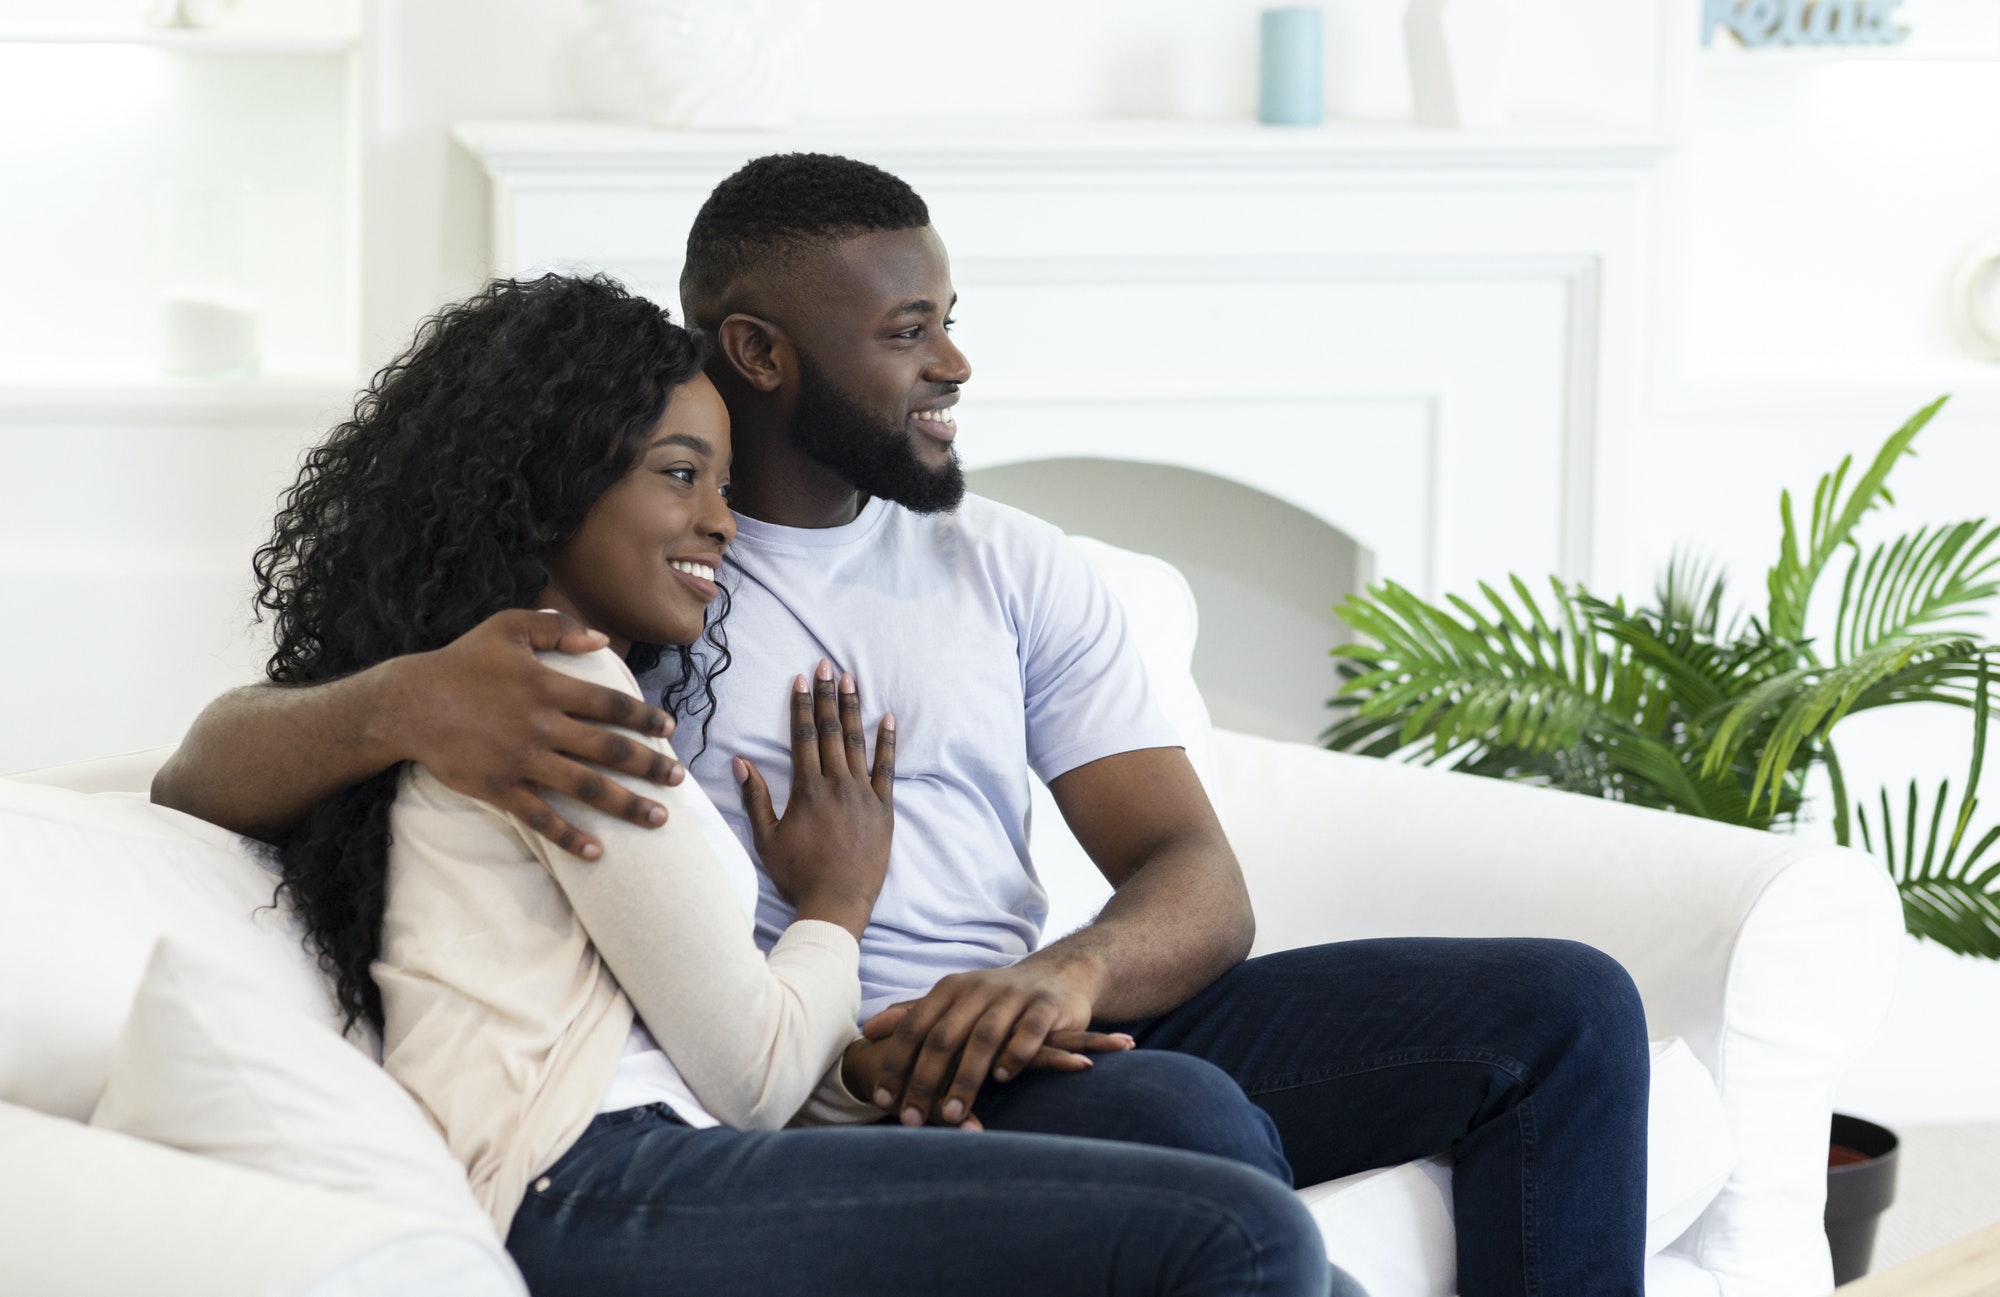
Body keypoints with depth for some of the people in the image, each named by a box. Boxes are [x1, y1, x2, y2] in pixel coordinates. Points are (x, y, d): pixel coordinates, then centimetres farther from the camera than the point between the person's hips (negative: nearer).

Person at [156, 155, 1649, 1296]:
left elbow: (1200, 881, 7)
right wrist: (407, 701, -30)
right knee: (1189, 1130, -37)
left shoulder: (1012, 565, 15)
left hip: (1045, 1044, 6)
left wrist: (1074, 969, -20)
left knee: (1566, 1006, -7)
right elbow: (202, 773, -5)